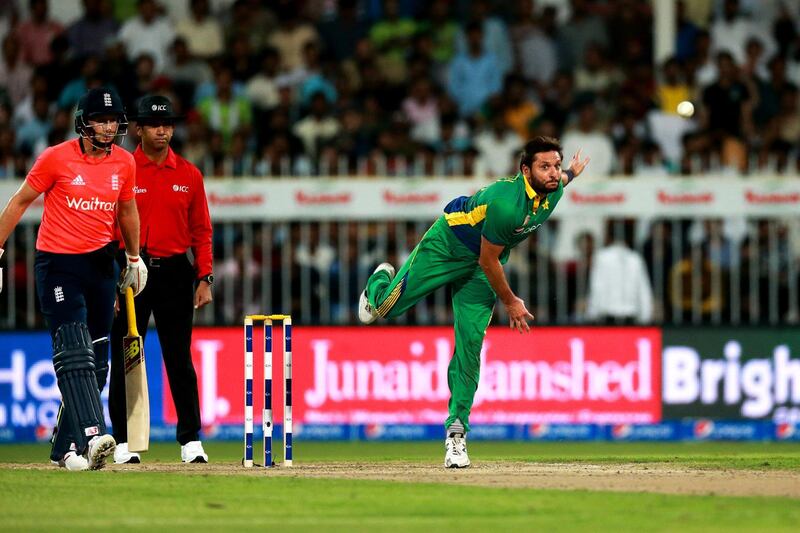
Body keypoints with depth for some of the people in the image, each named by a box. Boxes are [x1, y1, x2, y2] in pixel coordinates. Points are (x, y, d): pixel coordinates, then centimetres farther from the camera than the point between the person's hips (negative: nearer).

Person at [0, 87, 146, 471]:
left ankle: (66, 447, 13)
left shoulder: (124, 163, 5)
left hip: (101, 265, 5)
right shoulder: (57, 158, -8)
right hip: (58, 264, -5)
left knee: (95, 360, 4)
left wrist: (134, 258, 28)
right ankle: (92, 434, -32)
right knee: (73, 351, -18)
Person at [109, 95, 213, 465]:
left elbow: (201, 230, 10)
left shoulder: (188, 175, 8)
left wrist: (204, 278, 2)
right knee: (124, 360, 1)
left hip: (175, 272, 2)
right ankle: (123, 442, 7)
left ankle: (191, 441, 6)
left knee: (180, 360, 3)